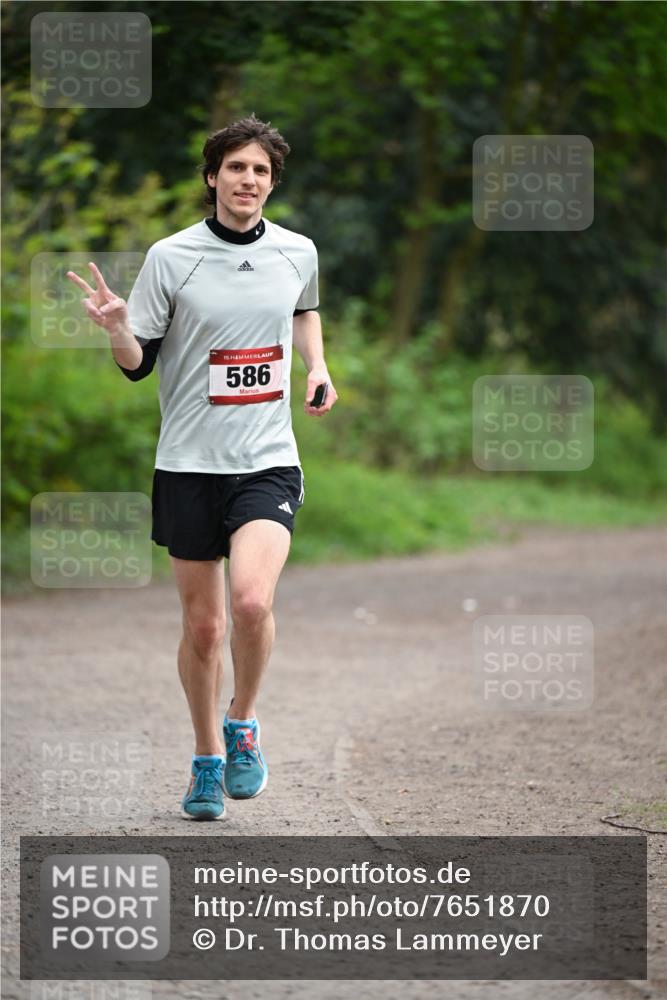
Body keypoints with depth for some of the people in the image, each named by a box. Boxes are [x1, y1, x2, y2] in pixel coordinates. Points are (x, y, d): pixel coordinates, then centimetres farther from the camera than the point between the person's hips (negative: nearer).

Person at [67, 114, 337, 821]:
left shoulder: (297, 252, 4)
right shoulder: (171, 257, -5)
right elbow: (138, 364, -2)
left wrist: (318, 367, 10)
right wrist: (117, 328, -22)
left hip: (269, 463, 1)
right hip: (189, 465, 0)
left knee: (251, 599, -21)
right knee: (202, 624, 5)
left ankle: (242, 725, 5)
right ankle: (208, 759, 25)